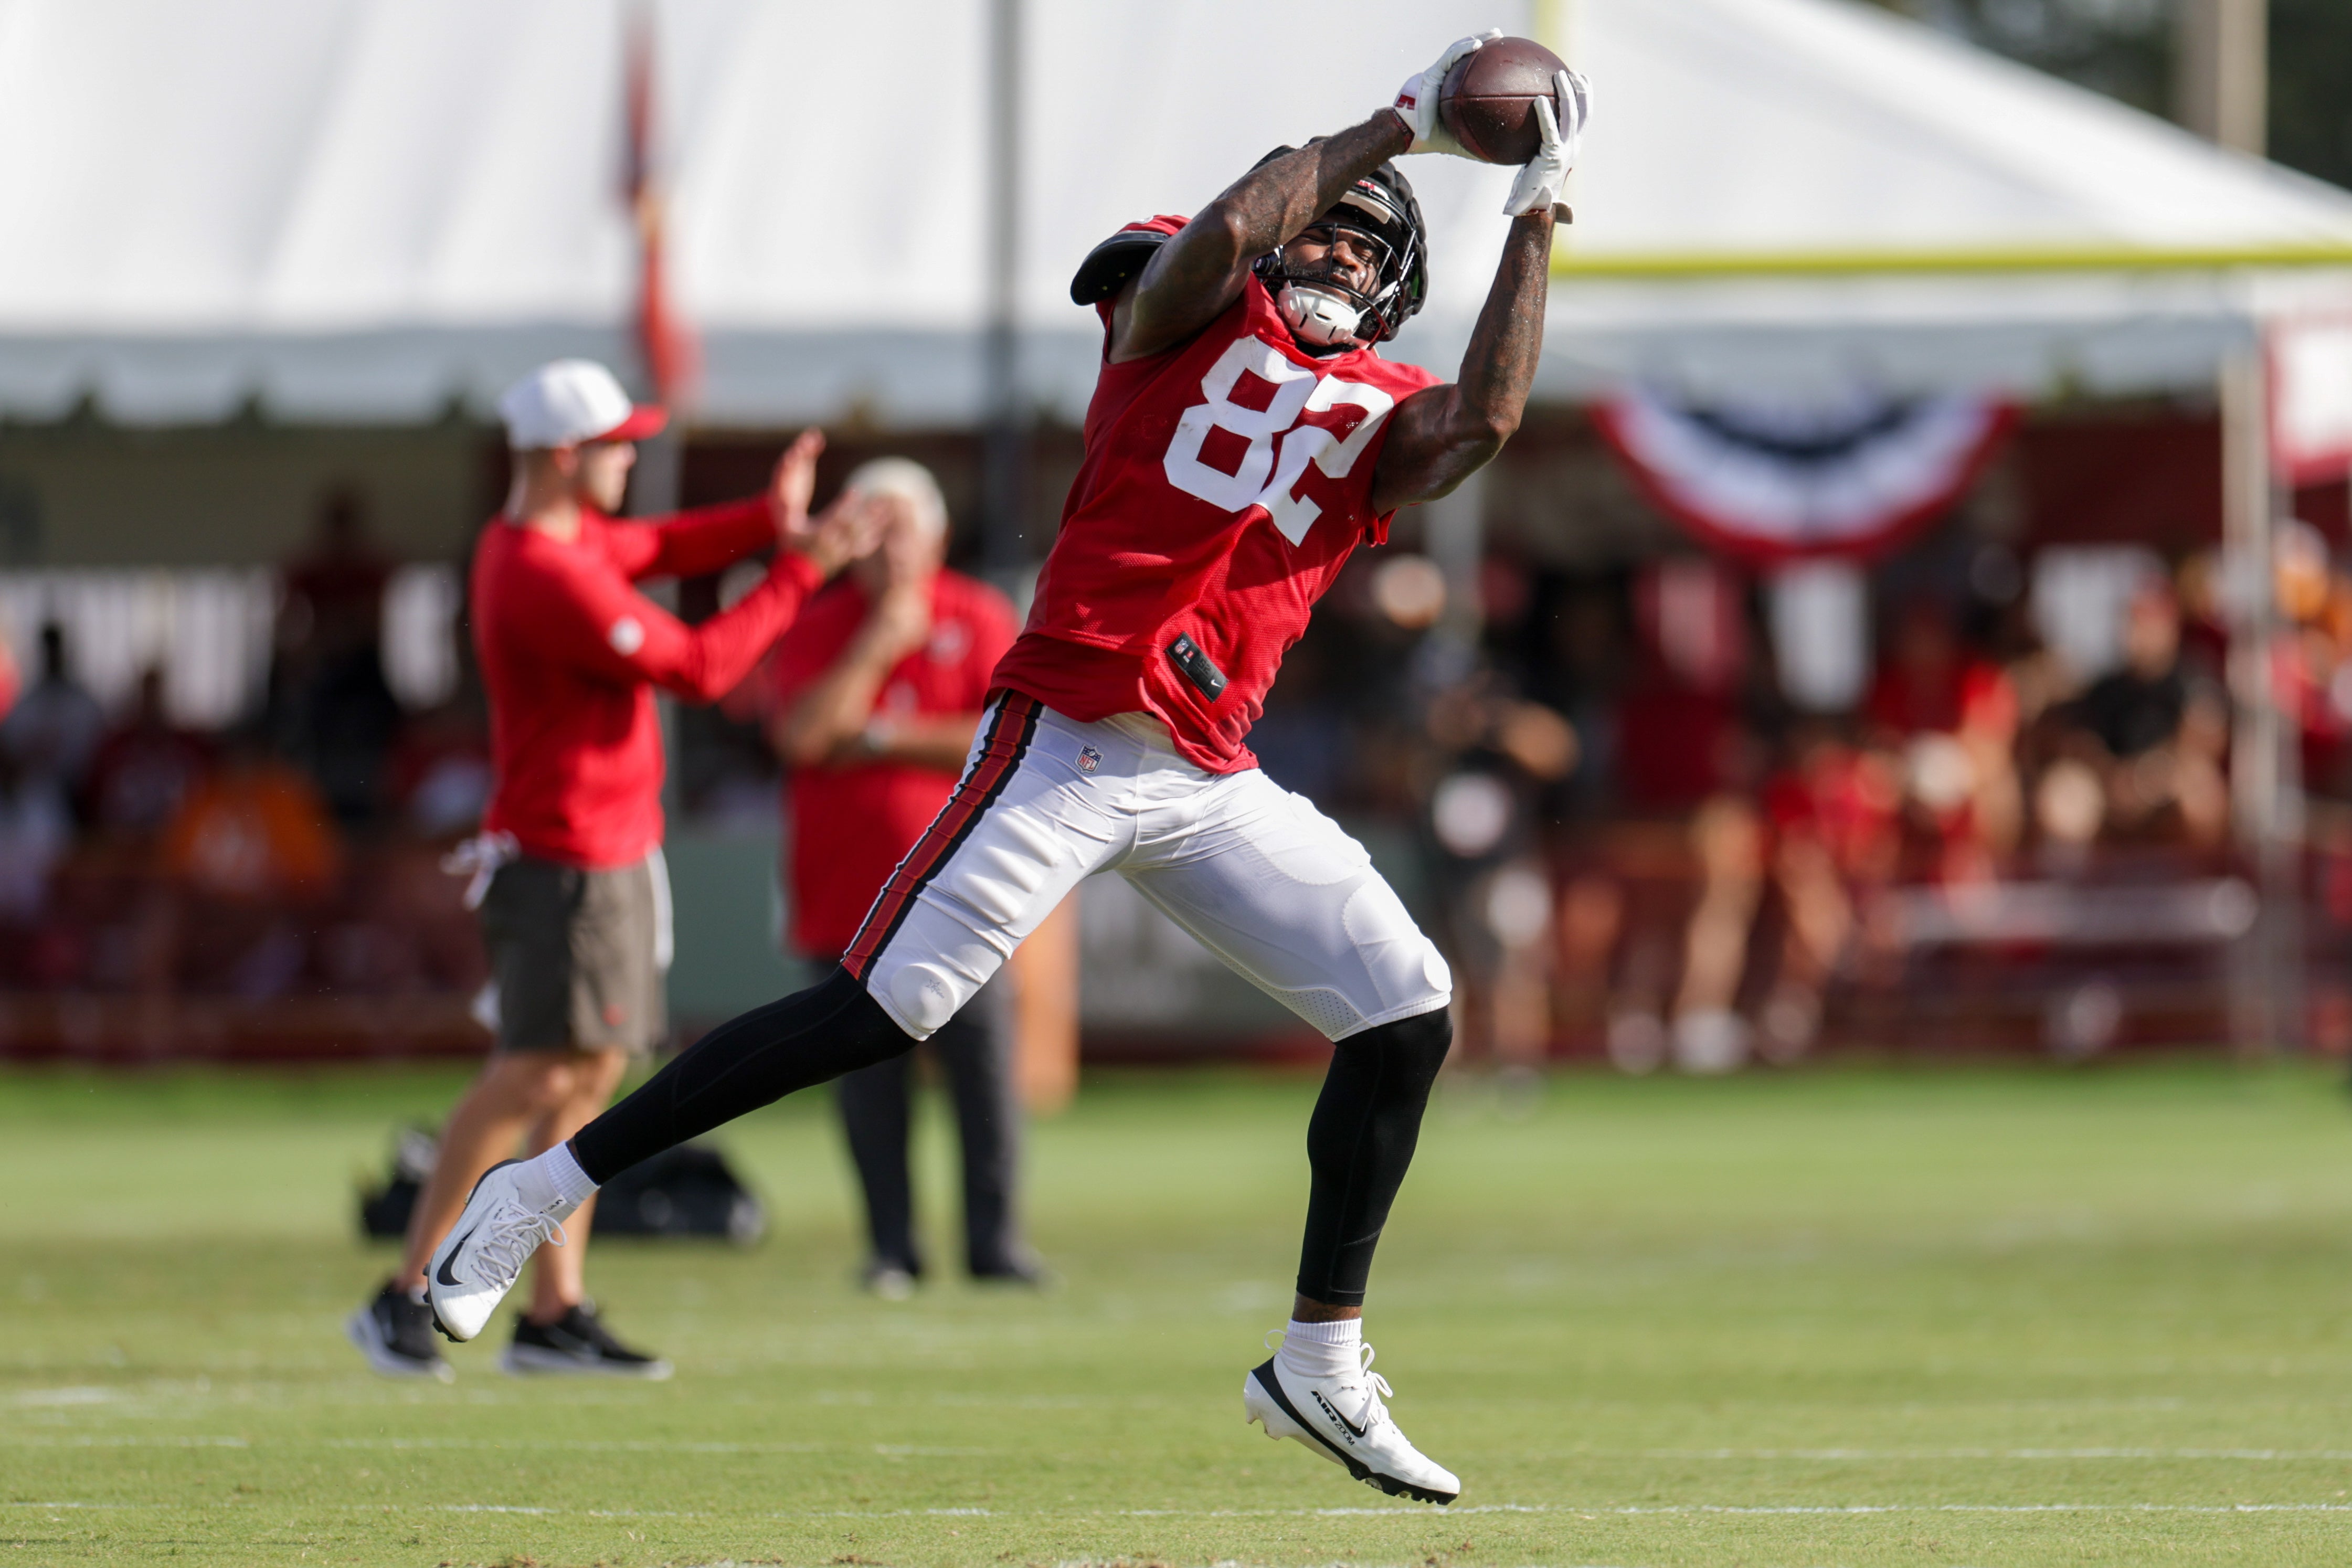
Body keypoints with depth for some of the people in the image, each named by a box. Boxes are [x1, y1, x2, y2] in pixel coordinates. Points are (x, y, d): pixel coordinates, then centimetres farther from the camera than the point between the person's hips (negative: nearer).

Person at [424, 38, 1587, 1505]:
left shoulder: (1381, 414, 14)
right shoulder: (1185, 313, 6)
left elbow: (1484, 421, -8)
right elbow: (1225, 233, -17)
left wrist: (1537, 211, -3)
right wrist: (1399, 121, -8)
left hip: (1213, 781, 6)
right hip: (1069, 743, -5)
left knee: (1407, 1011, -1)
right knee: (881, 1009, -13)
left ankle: (1324, 1369, 9)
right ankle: (545, 1189, -6)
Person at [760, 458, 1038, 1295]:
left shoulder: (977, 618, 4)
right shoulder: (816, 629, 6)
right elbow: (802, 733, -11)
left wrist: (884, 739, -9)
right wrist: (879, 642, -11)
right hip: (847, 893, 1)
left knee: (982, 1062, -5)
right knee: (868, 1075, 0)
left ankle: (994, 1241, 2)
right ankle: (891, 1247, 7)